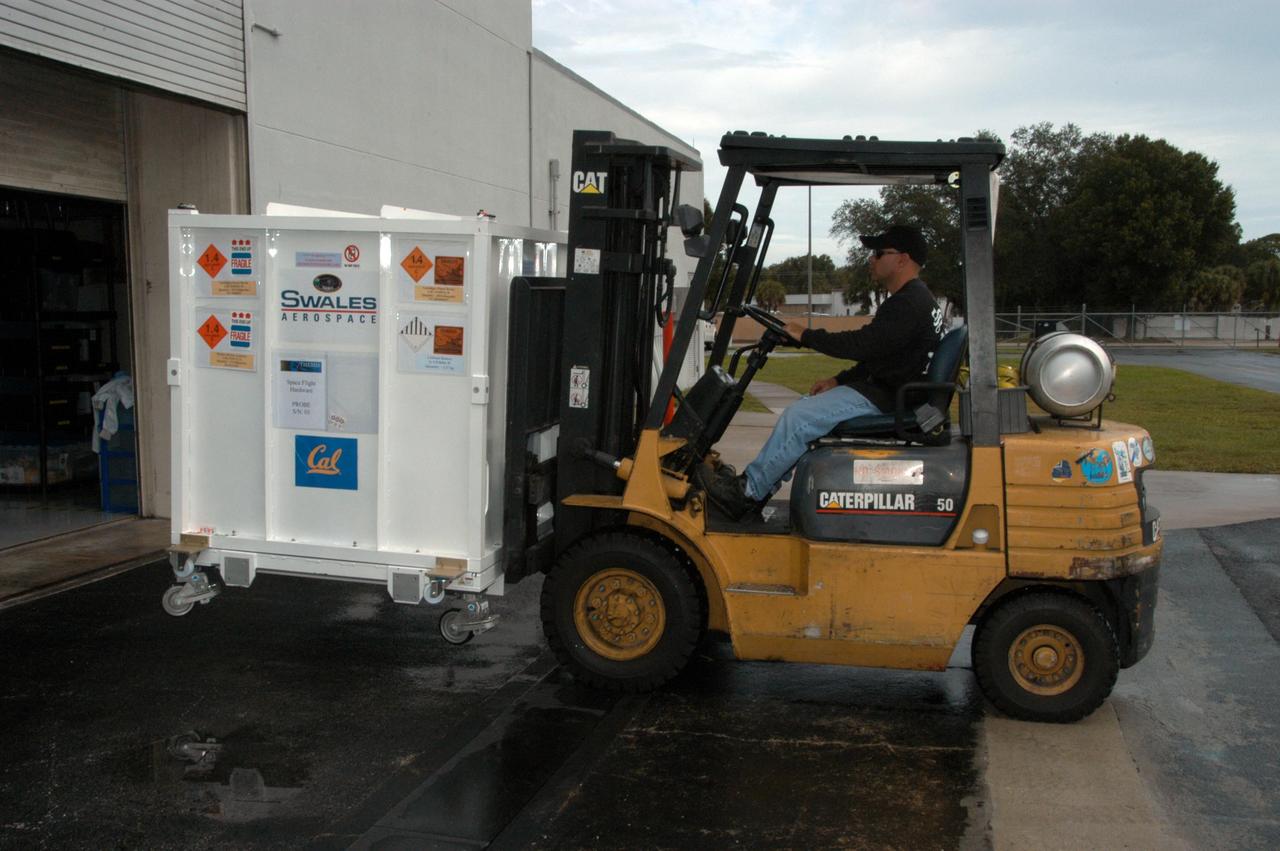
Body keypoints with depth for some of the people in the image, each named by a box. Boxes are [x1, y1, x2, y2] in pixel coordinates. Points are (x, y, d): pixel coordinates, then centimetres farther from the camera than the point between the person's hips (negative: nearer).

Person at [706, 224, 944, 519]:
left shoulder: (909, 304, -18)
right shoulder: (914, 299, 18)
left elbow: (862, 344, -26)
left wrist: (806, 336, -15)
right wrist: (838, 381, 12)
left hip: (883, 398, -11)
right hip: (882, 390, 11)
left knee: (798, 418, -18)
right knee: (801, 409, 11)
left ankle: (749, 492, -9)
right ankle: (757, 487, 8)